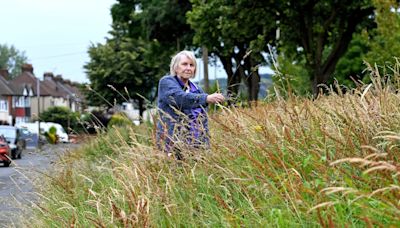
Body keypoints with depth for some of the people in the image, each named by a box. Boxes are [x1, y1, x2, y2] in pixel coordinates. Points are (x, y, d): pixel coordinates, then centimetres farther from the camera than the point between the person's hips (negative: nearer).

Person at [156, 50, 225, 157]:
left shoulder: (198, 90, 20)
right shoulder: (166, 82, 2)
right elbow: (180, 98, -20)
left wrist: (205, 147, 11)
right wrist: (206, 98, -32)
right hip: (173, 143, -5)